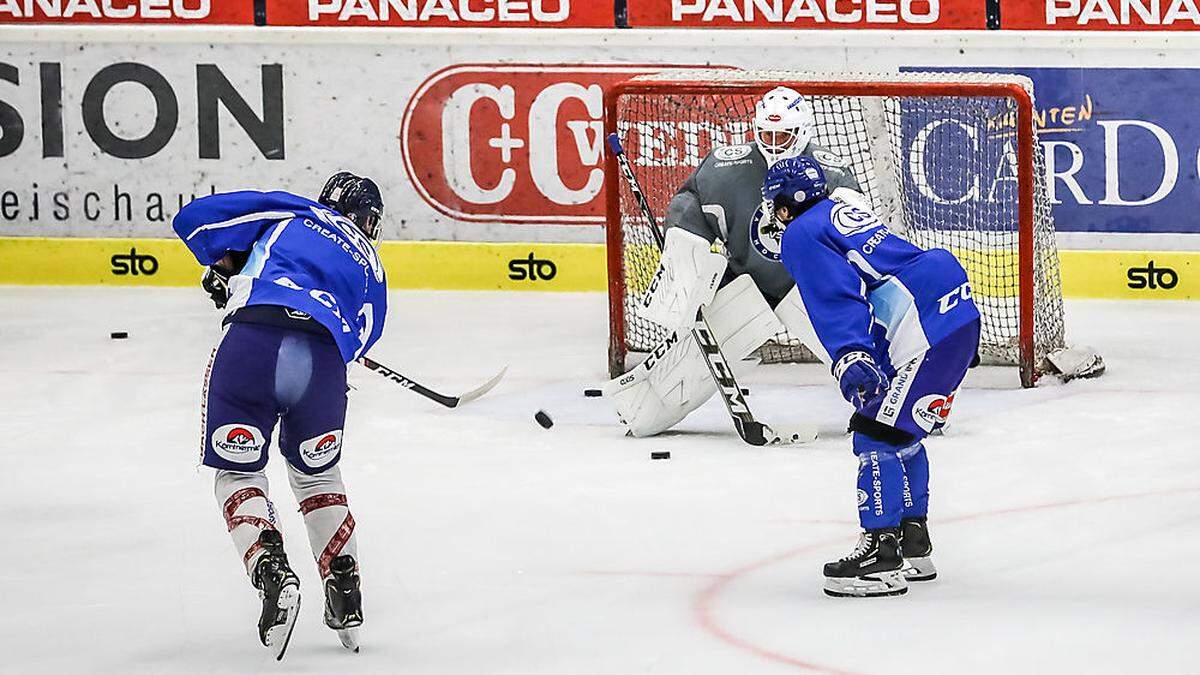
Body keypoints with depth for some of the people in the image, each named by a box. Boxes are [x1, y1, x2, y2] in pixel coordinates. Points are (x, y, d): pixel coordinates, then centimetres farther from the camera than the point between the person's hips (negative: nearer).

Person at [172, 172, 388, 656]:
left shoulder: (289, 212, 24)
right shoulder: (368, 263, 30)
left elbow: (194, 220, 19)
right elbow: (361, 337, 25)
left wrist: (224, 266, 37)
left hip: (253, 339, -2)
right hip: (323, 360, 2)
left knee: (238, 471, 11)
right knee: (316, 473, 27)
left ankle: (271, 571, -13)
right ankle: (344, 585, 24)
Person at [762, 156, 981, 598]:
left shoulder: (801, 234, -2)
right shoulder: (844, 211, 27)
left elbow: (834, 298, -16)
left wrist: (850, 359, -25)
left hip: (926, 332, -10)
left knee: (878, 436, -9)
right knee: (901, 436, 21)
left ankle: (882, 555, -12)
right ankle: (913, 547, 27)